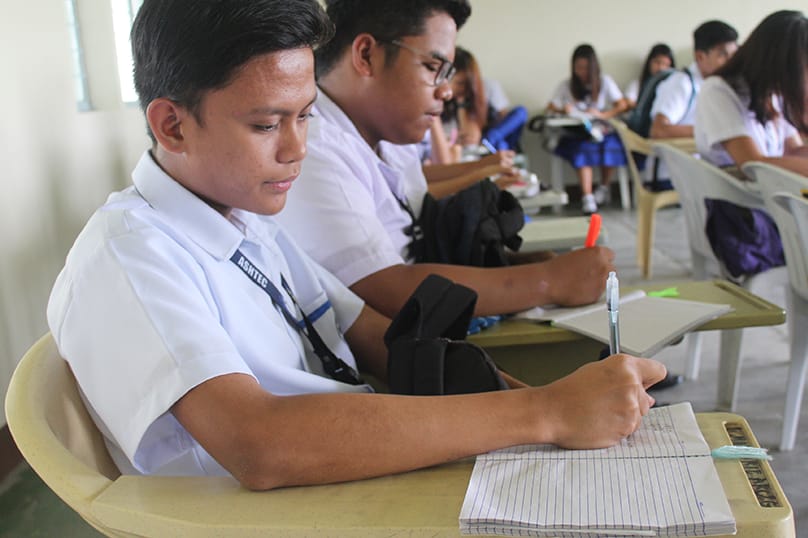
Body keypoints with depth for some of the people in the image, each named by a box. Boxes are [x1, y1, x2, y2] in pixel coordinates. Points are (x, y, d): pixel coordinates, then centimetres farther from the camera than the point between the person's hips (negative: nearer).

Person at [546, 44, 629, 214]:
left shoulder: (605, 82, 8)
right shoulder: (566, 85, 10)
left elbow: (623, 105, 0)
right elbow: (551, 108, 5)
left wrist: (603, 115, -19)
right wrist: (564, 110, -18)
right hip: (576, 133, 0)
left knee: (610, 144, -34)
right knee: (582, 148, -36)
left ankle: (604, 188, -9)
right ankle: (587, 198, -41)